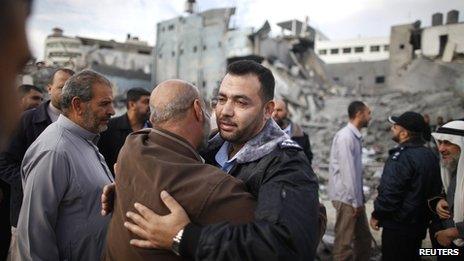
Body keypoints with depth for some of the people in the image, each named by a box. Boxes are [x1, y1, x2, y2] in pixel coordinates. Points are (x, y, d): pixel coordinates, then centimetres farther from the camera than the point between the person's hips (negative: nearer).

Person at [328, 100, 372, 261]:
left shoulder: (356, 136, 11)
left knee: (364, 238, 17)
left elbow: (356, 170, 12)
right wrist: (355, 201, -16)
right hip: (346, 197, -9)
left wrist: (359, 198, 11)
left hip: (355, 196, 9)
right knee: (344, 242, 2)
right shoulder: (345, 136, -17)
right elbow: (347, 170, -20)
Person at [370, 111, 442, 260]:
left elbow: (389, 193, -25)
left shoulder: (401, 157, -23)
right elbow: (435, 189, 15)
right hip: (420, 222, 9)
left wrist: (377, 215, -11)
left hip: (398, 225, -9)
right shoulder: (430, 155, 6)